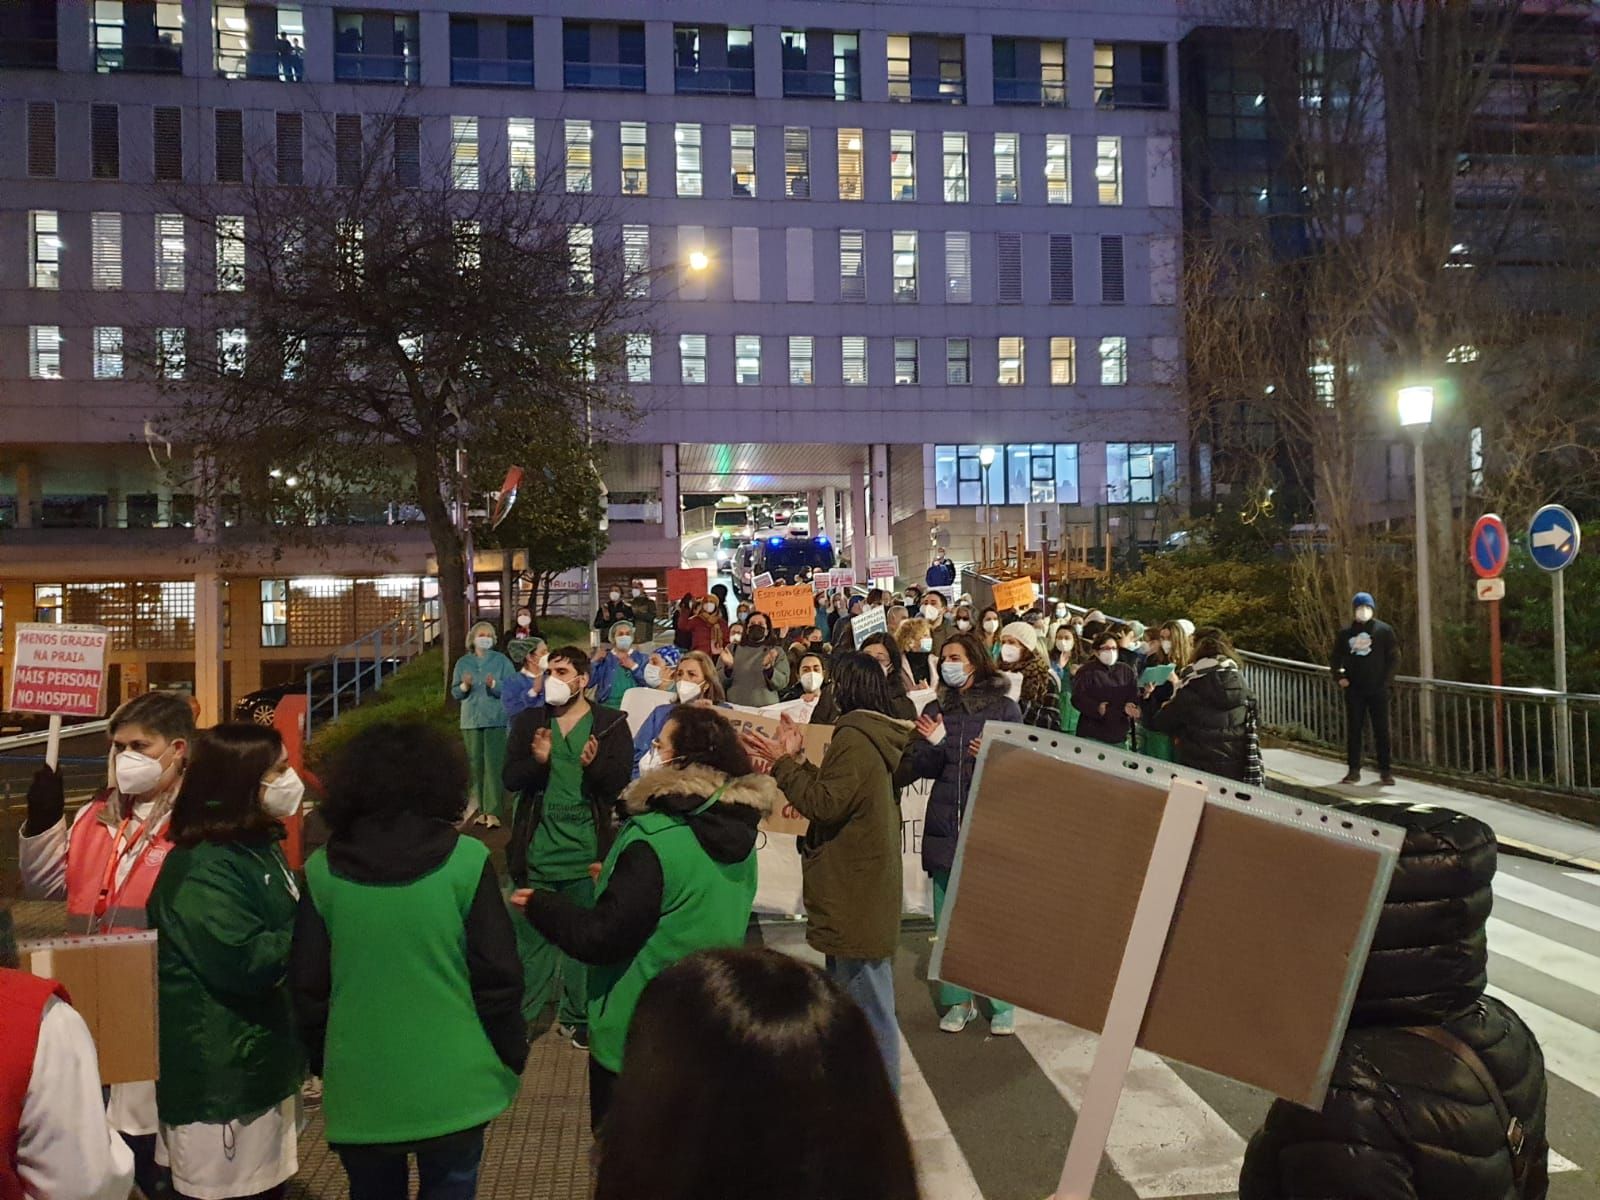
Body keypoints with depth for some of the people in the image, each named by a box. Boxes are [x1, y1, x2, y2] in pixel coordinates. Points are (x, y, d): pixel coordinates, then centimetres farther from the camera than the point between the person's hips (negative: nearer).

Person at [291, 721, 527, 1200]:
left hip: (359, 1088, 2)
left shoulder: (322, 871, -7)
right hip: (451, 1085, -2)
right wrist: (511, 1056, 5)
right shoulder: (466, 860, -13)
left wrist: (322, 1064, 16)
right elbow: (497, 976, -10)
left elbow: (307, 986, 1)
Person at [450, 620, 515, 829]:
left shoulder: (502, 660, 2)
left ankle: (493, 811, -12)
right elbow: (454, 692, 10)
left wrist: (494, 685, -21)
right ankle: (481, 808, 13)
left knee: (494, 764, -11)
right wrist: (465, 686, -10)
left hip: (496, 720, -3)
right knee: (476, 765, 5)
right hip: (471, 720, 3)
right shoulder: (463, 662, 10)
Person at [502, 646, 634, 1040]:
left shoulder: (611, 724, -2)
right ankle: (521, 1015, 23)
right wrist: (538, 760, -21)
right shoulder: (529, 722, 6)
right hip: (537, 849, 2)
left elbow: (619, 782, -8)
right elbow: (510, 779, -2)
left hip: (586, 850, -1)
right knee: (531, 936, 10)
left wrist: (594, 765, -27)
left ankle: (577, 1016, 25)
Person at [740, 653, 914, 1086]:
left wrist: (783, 762, -16)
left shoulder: (854, 739, -19)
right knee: (850, 993, 21)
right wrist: (795, 760, 10)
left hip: (856, 896, -11)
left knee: (865, 999, 0)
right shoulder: (874, 736, 12)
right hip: (860, 887, 11)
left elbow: (825, 804, -21)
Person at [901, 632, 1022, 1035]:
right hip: (944, 826, 4)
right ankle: (958, 1001, 18)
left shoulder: (1004, 708, 0)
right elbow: (922, 769, 7)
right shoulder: (936, 709, 10)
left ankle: (1002, 1004, 12)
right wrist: (934, 743, -12)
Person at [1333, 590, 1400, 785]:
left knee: (1381, 730, 1)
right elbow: (1336, 658, 14)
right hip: (1353, 690, 2)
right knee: (1353, 730, 4)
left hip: (1378, 689, -2)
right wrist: (1339, 677, 0)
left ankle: (1385, 771, 7)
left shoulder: (1384, 630, 1)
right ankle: (1354, 770, 10)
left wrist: (1386, 679, -8)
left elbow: (1394, 657, 1)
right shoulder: (1346, 633, 7)